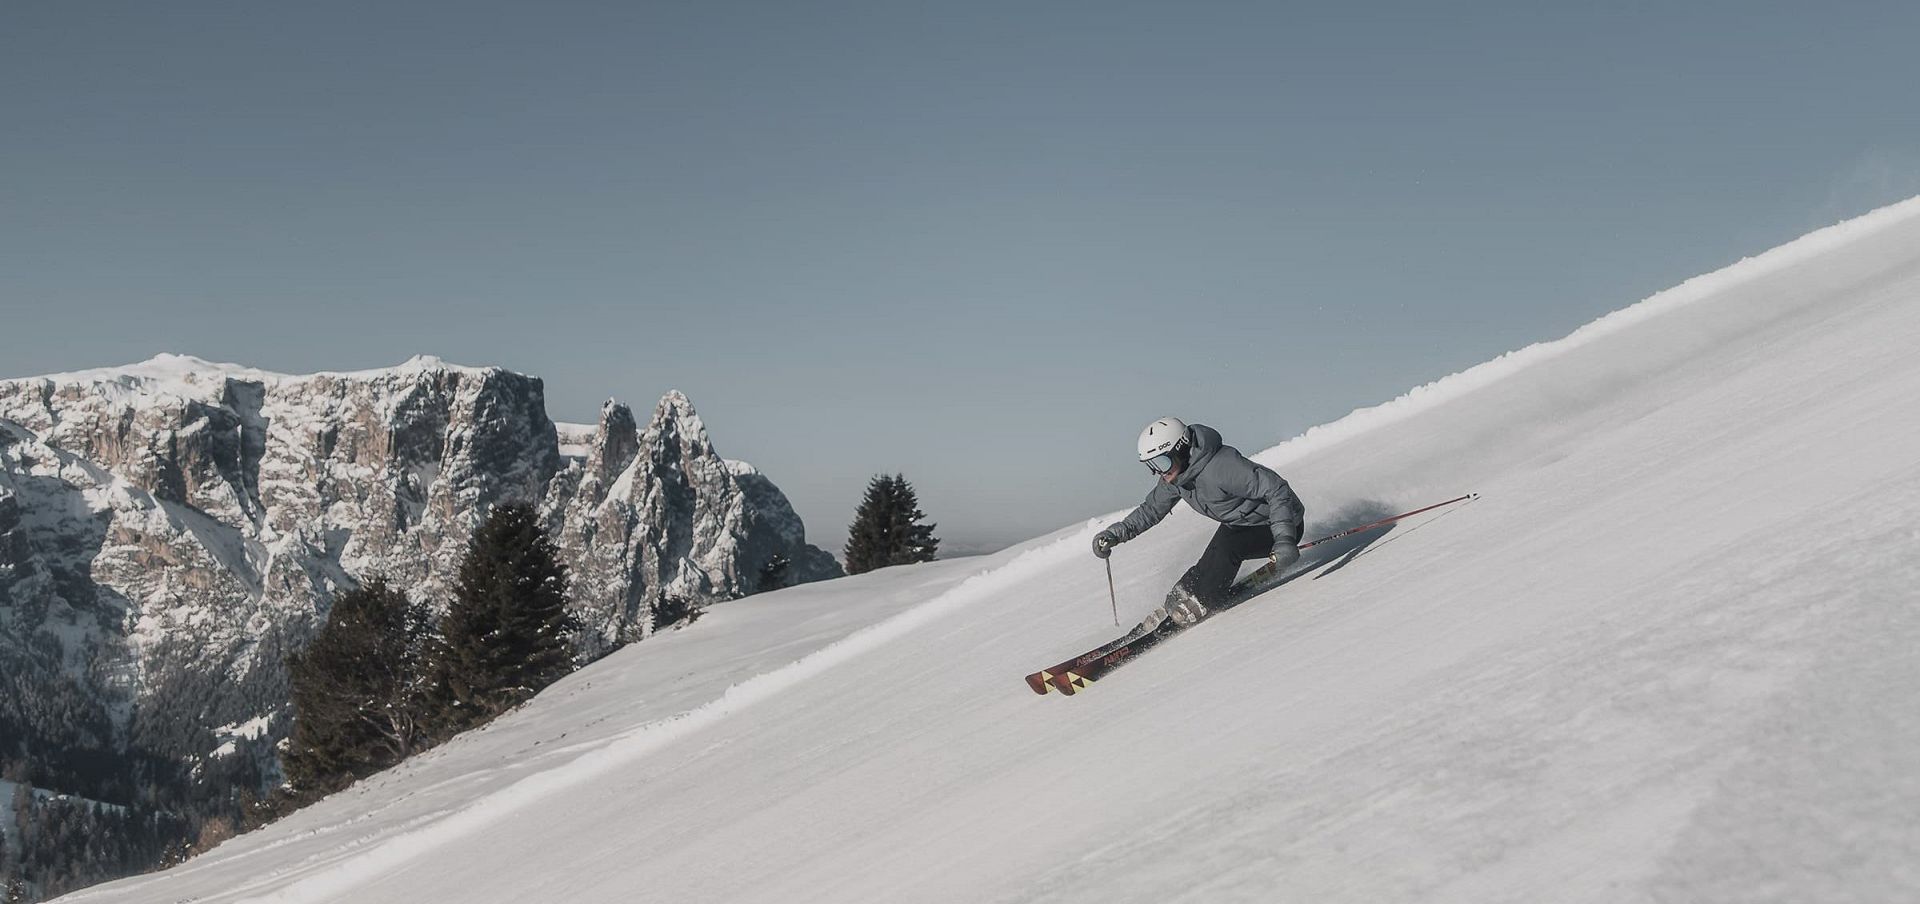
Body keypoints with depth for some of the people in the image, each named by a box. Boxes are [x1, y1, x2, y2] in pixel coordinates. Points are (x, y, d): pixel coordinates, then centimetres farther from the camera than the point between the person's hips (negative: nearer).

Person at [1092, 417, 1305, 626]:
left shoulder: (1222, 466, -36)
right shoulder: (1174, 477, -7)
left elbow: (1276, 489, -36)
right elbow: (1151, 510, 9)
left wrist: (1284, 538, -44)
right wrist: (1116, 533, -5)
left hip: (1282, 522, -8)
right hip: (1237, 523, 8)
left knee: (1226, 549, -27)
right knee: (1209, 565, -8)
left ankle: (1198, 603, -14)